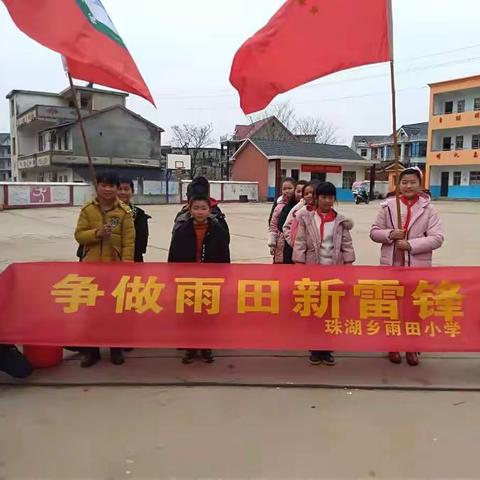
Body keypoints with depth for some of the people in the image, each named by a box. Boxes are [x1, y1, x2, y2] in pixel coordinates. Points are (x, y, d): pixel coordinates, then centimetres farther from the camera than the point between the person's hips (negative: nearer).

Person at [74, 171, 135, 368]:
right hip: (91, 266, 2)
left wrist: (126, 264, -12)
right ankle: (90, 349, 21)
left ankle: (116, 348, 22)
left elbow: (129, 240, -5)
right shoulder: (87, 209, 3)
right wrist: (97, 233, -20)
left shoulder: (124, 211, -3)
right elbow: (79, 235, -2)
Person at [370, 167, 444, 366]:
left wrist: (411, 244, -17)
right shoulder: (388, 206, 1)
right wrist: (390, 234, -16)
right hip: (391, 264, 1)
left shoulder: (428, 209, -3)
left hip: (417, 266, -1)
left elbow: (437, 238, -7)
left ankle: (412, 347, 24)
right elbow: (374, 232, 4)